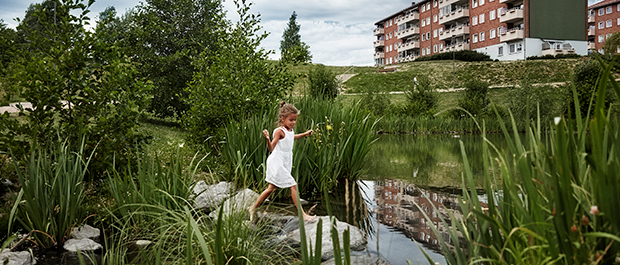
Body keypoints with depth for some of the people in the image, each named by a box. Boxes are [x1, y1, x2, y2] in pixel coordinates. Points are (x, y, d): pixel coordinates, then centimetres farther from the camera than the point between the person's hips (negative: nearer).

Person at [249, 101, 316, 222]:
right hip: (277, 163, -9)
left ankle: (253, 208, 27)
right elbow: (271, 148, -21)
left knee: (271, 188, 15)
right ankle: (302, 215, -9)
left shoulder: (290, 130, 10)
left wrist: (305, 134, 33)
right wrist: (267, 139, -38)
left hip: (285, 164, 9)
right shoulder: (279, 131, -17)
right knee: (293, 185, -12)